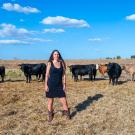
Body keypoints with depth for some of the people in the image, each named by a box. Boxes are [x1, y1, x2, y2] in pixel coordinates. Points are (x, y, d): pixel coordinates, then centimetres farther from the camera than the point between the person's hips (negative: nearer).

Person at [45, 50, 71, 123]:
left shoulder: (62, 63, 4)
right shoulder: (49, 63, -3)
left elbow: (63, 75, 6)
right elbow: (47, 75, -2)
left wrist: (64, 85, 2)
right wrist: (46, 85, -7)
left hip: (59, 85, 2)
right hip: (51, 85, -2)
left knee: (64, 100, 0)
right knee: (50, 101, 9)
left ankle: (67, 114, 20)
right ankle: (50, 115, 26)